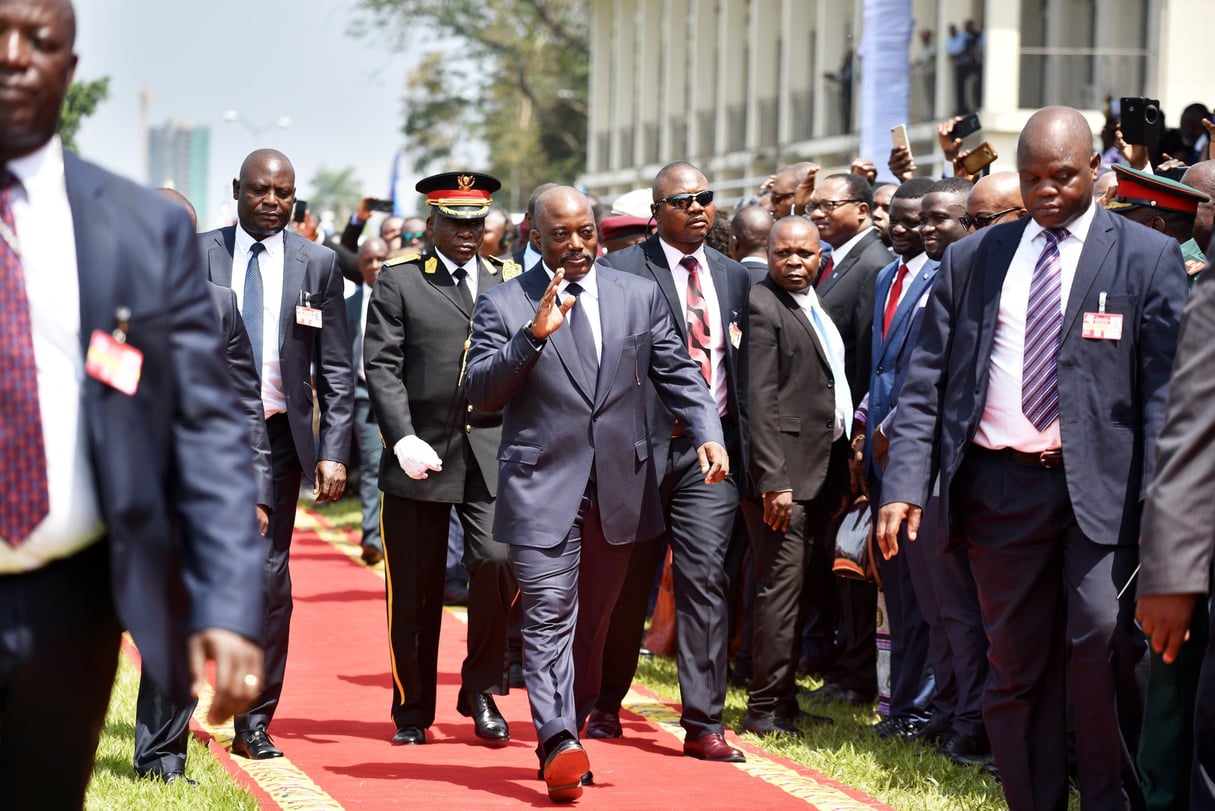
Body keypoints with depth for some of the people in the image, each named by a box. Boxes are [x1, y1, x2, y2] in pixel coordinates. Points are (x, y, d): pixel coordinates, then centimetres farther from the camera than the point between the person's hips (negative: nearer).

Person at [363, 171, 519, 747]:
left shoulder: (509, 283, 14)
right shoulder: (398, 281, 5)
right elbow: (381, 367, -2)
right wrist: (403, 438, -14)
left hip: (492, 453, 1)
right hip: (422, 455, -1)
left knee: (497, 559, -16)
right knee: (414, 589, 4)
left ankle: (481, 690, 2)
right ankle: (413, 711, 18)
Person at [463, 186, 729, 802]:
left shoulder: (639, 296, 9)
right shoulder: (503, 306, 0)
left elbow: (679, 374, 10)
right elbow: (481, 392, -8)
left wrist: (708, 434, -7)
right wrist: (534, 335, -21)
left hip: (620, 489, 4)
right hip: (542, 489, -4)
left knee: (593, 621, 13)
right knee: (549, 617, -13)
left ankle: (572, 723, 24)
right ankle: (558, 743, -22)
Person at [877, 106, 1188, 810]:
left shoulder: (1148, 258, 3)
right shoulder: (972, 260, 11)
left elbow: (1165, 390, -1)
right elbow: (928, 380, 9)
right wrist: (904, 485, -3)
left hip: (1101, 485, -3)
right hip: (1000, 485, 3)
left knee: (1100, 634, -20)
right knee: (1017, 665, 5)